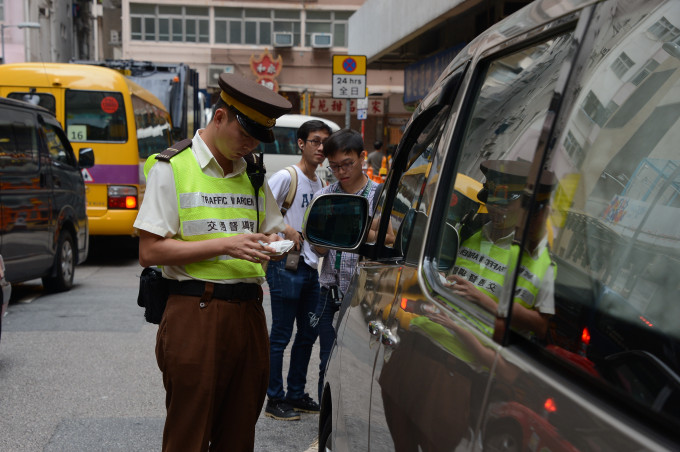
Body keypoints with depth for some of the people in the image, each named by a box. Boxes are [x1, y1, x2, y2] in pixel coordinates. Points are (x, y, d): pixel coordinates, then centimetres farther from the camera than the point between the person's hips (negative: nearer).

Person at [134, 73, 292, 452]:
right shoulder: (171, 168, -2)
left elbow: (274, 231, 23)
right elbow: (150, 251, -8)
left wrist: (275, 244, -2)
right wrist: (224, 244, -15)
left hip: (249, 313, 6)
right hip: (196, 314, -5)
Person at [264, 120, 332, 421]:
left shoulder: (320, 184, 15)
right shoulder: (286, 177, -10)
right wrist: (286, 229, -17)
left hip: (311, 268, 8)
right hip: (286, 267, -8)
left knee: (308, 335, 14)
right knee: (281, 336, -1)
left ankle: (296, 394, 26)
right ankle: (275, 400, 8)